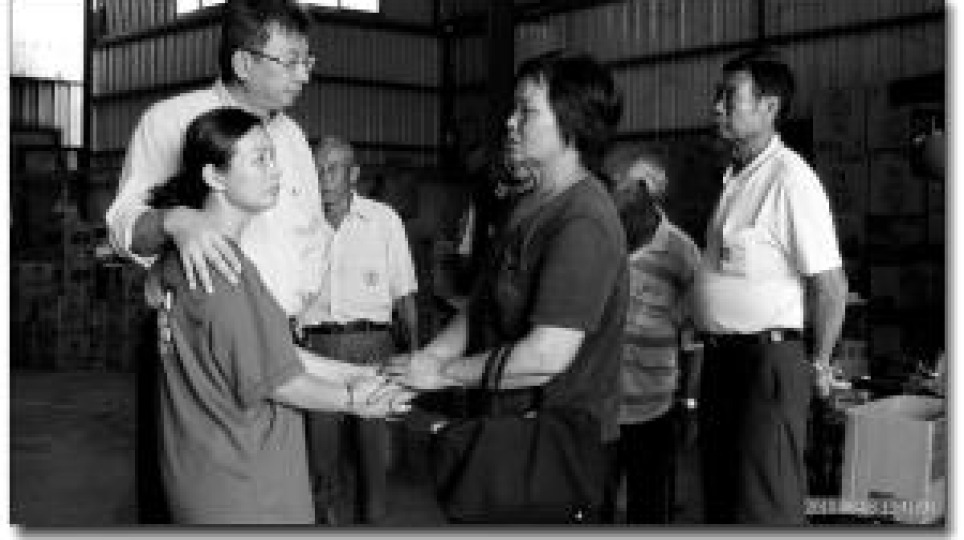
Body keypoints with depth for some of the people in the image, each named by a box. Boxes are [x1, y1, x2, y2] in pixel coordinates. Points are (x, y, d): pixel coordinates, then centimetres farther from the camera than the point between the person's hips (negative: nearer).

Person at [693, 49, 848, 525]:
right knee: (720, 501, 18)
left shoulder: (790, 178, -17)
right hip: (720, 357, 9)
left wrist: (818, 364, -8)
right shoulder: (734, 177, 12)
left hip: (767, 359, -9)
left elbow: (831, 285, -18)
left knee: (764, 511, -2)